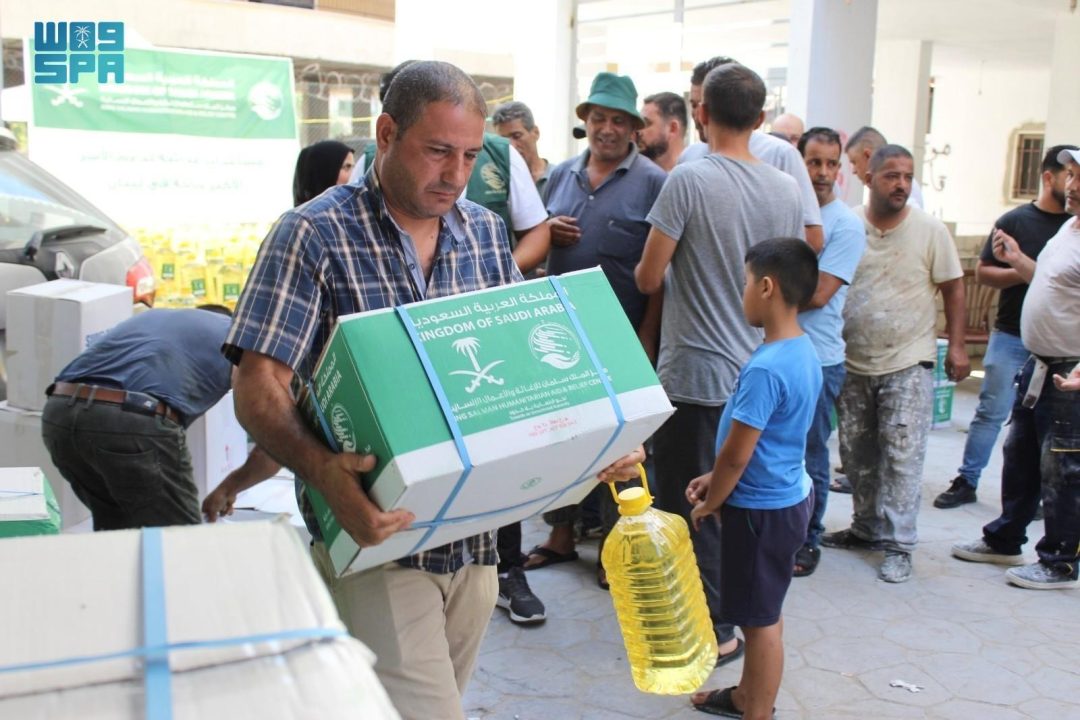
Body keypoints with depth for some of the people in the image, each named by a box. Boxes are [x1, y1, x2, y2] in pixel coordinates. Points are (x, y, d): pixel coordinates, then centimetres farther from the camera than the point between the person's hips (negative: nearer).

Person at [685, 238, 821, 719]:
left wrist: (709, 504, -5)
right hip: (787, 495, 10)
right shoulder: (804, 352, 3)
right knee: (762, 611, 22)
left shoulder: (765, 367, -27)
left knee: (761, 618, 6)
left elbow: (737, 453, -21)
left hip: (760, 509, -9)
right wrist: (714, 480, 11)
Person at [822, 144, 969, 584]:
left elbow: (952, 288, 2)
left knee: (901, 454, -5)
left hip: (908, 363, -3)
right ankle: (867, 528, 29)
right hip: (853, 363, 3)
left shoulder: (930, 231, -5)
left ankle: (898, 545, 4)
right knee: (856, 453, 12)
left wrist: (956, 346, -3)